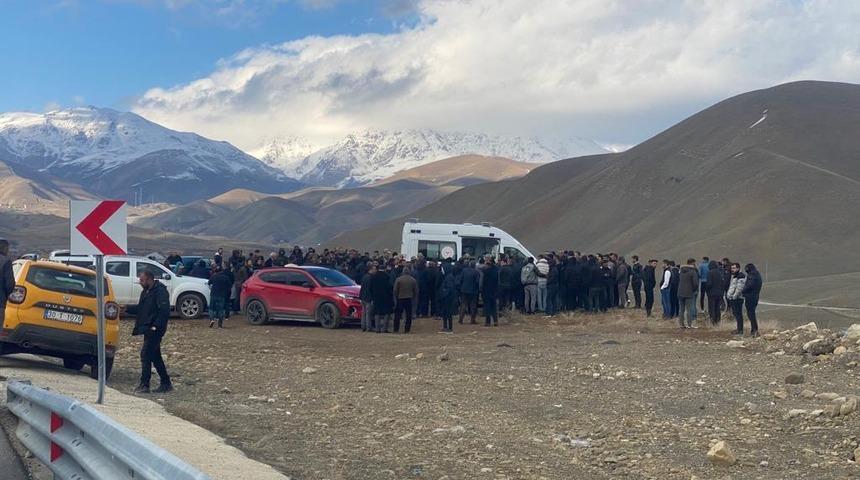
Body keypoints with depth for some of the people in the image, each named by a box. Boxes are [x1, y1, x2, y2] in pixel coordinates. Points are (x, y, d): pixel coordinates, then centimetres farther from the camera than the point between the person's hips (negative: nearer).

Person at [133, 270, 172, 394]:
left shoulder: (160, 291, -14)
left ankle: (144, 385, -7)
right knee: (155, 357, 13)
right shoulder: (146, 292, 17)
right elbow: (141, 310, 24)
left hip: (154, 330, -10)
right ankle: (166, 383, 19)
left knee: (145, 355, -11)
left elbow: (164, 310, -22)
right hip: (148, 329, 10)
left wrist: (156, 326, -24)